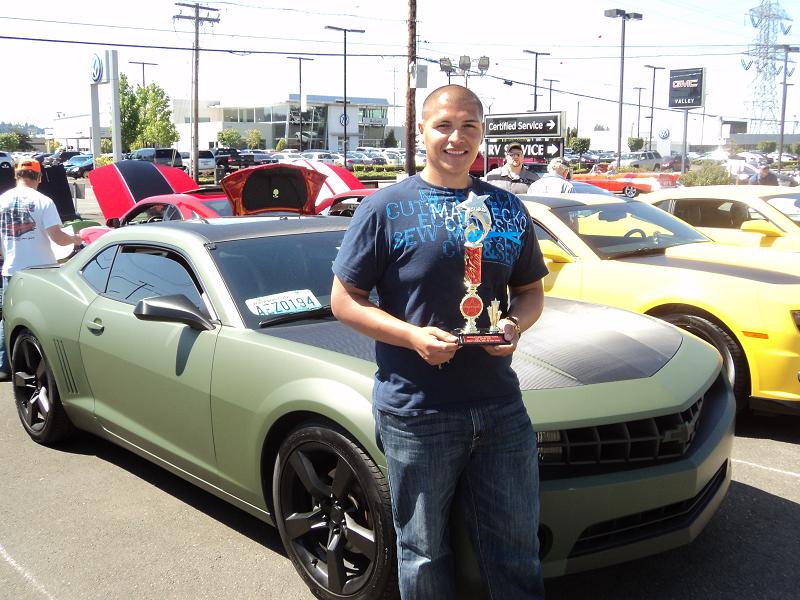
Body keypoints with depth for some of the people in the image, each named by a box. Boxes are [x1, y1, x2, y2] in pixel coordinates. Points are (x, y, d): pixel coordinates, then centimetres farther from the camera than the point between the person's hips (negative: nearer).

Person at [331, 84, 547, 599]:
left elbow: (531, 290, 18)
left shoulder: (506, 208, 9)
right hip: (415, 411, -3)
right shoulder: (387, 209, -3)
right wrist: (413, 335, -18)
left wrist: (516, 324, -6)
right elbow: (344, 300, -3)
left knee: (517, 551, 14)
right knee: (424, 556, 12)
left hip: (501, 406, 4)